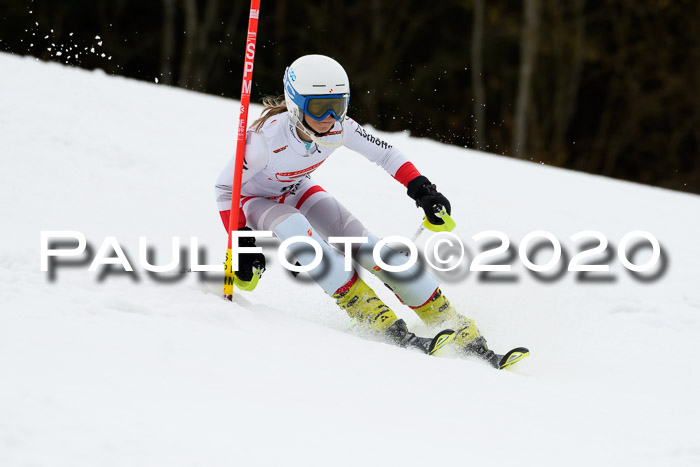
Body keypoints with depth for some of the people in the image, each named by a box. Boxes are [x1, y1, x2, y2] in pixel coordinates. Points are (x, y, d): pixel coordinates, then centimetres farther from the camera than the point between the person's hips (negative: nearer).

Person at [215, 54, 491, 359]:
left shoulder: (338, 128, -24)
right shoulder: (267, 138, -37)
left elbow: (386, 154, -9)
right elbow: (225, 186, -24)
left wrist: (422, 190, -20)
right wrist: (240, 242, -27)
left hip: (296, 191, 4)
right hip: (255, 199, -4)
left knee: (362, 243, -15)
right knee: (295, 228, -37)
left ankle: (463, 335, -13)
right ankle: (381, 323, -36)